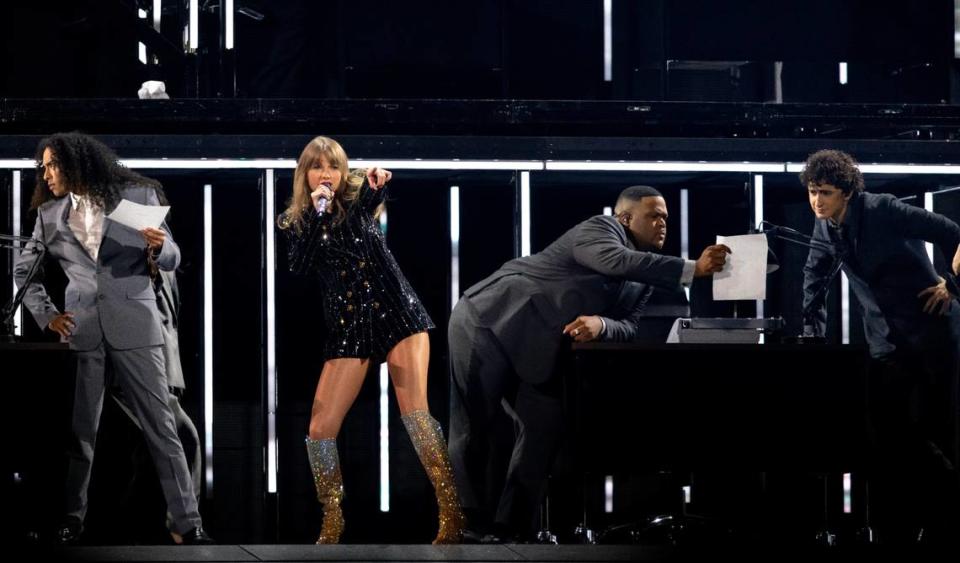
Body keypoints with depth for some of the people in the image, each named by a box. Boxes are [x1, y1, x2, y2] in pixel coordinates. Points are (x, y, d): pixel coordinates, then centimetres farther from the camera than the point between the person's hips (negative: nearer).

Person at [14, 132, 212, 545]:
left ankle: (188, 524, -2)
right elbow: (23, 270, 19)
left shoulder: (137, 196, 3)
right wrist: (46, 314, 7)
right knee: (79, 430, 3)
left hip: (134, 324, -2)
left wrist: (157, 247, -17)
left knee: (160, 427, -3)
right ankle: (72, 519, 9)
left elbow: (172, 260, 5)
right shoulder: (49, 213, 10)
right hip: (80, 327, 2)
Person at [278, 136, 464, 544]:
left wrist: (376, 186, -42)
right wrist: (315, 212, -14)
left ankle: (451, 514, -21)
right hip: (347, 325, 3)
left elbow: (371, 199, -19)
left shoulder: (357, 198, 6)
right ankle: (332, 523, 11)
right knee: (321, 427, -4)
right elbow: (300, 268, -9)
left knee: (414, 411, -17)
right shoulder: (295, 222, 9)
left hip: (395, 311, -3)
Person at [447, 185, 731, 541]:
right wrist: (693, 269, -34)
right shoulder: (600, 229, -10)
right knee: (475, 426, -8)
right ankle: (470, 528, -2)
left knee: (544, 425, -3)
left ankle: (511, 530, 3)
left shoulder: (643, 279, 15)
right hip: (490, 318, -8)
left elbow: (627, 328, 4)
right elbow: (616, 261, -31)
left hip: (532, 349, 8)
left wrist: (600, 324, -22)